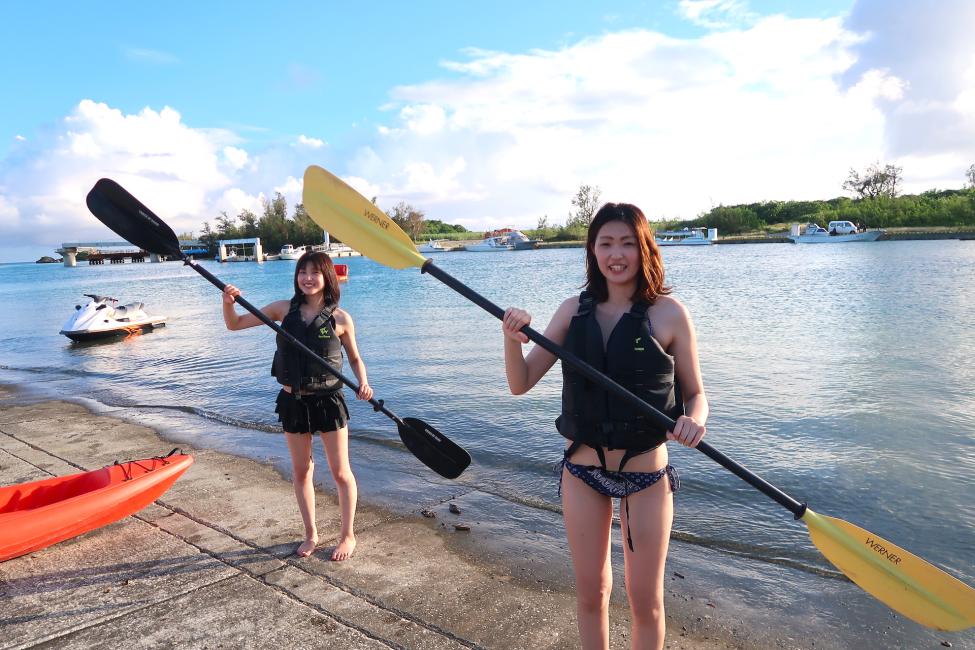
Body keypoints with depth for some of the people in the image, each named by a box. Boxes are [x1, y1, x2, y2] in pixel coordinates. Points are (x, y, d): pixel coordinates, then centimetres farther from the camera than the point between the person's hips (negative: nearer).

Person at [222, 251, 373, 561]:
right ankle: (311, 534, 33)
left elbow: (355, 359, 3)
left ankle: (348, 535, 25)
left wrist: (363, 383, -16)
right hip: (293, 400, 3)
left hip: (328, 400, -3)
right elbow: (235, 324, 1)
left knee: (340, 472, 6)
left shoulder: (340, 318, -8)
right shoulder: (284, 309, -2)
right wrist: (228, 302, -19)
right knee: (301, 472, 14)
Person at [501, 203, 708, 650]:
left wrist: (694, 421, -25)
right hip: (582, 470, 3)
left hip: (646, 473, -2)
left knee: (645, 601, 14)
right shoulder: (574, 311, -2)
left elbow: (695, 394, -2)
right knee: (590, 593, 18)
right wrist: (513, 339, -23)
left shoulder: (668, 313, -10)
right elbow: (521, 383, -4)